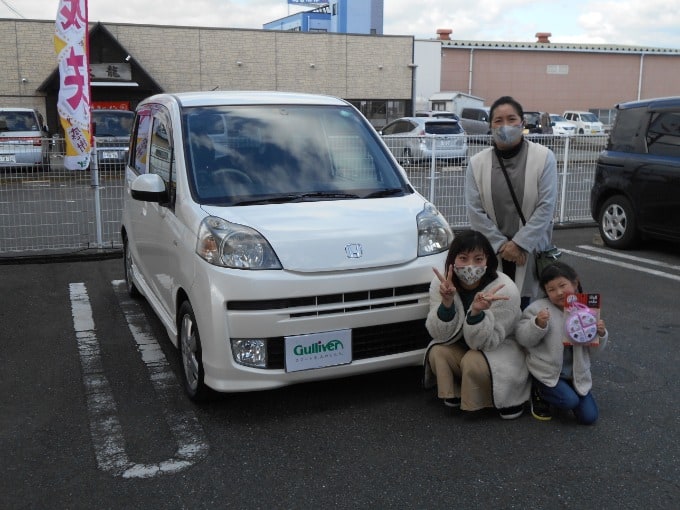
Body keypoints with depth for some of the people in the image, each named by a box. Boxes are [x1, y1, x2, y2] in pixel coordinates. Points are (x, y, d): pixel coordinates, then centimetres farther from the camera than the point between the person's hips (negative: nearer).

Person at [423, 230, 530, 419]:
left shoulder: (504, 290, -27)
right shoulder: (441, 283, -18)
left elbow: (482, 342, -25)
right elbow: (442, 335, -20)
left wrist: (477, 312, -45)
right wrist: (446, 302, -37)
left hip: (499, 350, -3)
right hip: (461, 348, 3)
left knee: (474, 361, -31)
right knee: (437, 352, -25)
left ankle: (505, 398, -4)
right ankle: (453, 394, -2)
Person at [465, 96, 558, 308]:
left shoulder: (544, 157, 0)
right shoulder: (477, 163, 3)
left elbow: (546, 206, -6)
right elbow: (475, 211, -2)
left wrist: (519, 244, -12)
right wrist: (501, 245, -8)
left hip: (530, 251, -1)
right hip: (491, 254, 1)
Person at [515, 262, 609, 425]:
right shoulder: (538, 308, -11)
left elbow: (593, 348, 6)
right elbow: (523, 338, -12)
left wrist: (601, 334, -15)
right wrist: (538, 323, -29)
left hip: (576, 373, 4)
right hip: (547, 371, -4)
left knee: (589, 417, 2)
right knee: (570, 401, -25)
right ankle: (539, 393, 7)